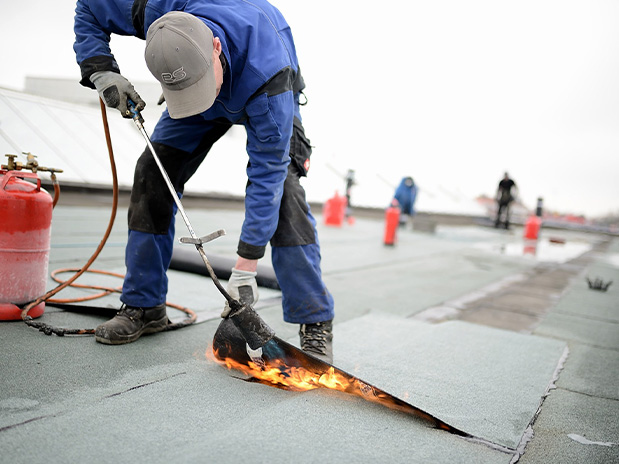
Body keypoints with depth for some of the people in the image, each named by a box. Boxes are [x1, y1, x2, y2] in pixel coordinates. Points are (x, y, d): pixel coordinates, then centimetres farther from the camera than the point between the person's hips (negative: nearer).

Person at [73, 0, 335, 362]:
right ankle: (144, 306, 1)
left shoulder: (268, 73, -45)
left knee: (280, 186, -28)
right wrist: (101, 72, -30)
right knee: (153, 172, -10)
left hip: (267, 96, -4)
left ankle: (315, 323, -22)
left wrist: (245, 270, -41)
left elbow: (267, 174, -41)